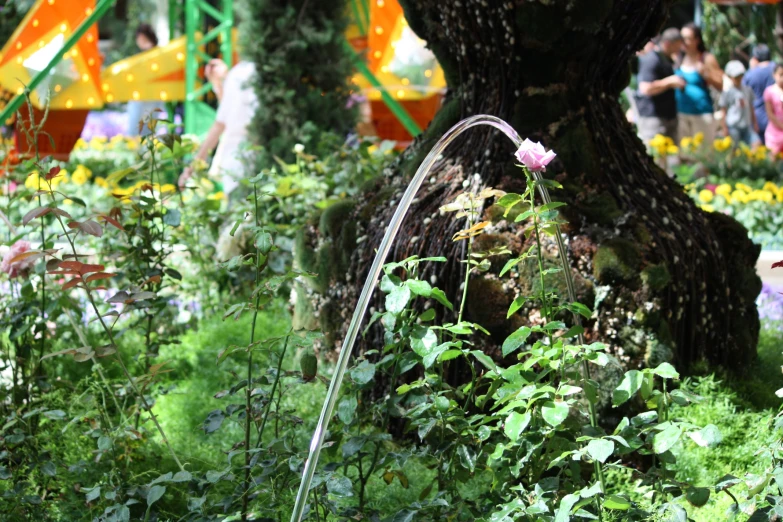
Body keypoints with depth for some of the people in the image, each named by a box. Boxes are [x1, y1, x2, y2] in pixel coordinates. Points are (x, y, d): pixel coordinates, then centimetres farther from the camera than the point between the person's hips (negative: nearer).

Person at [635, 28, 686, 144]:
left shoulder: (665, 59, 16)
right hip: (653, 117, -10)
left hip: (668, 116, 10)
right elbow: (646, 88, -26)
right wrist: (670, 81, -21)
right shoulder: (651, 60, -16)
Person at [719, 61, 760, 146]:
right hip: (733, 126, -4)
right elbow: (724, 112, -2)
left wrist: (755, 123, 15)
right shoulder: (727, 92, -3)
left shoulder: (748, 90, 10)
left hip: (747, 126, 4)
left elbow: (751, 108, 17)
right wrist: (725, 128, -5)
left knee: (757, 143, -10)